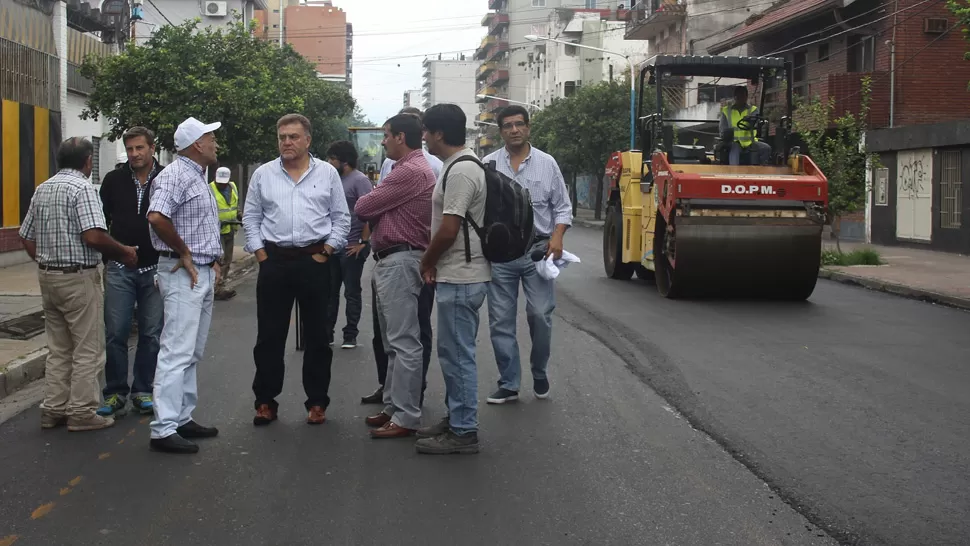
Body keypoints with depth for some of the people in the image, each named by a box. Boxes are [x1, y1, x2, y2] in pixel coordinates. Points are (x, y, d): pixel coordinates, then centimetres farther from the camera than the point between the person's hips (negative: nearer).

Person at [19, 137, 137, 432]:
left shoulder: (42, 189, 12)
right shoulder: (82, 188, -13)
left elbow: (26, 237, 14)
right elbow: (93, 236, -24)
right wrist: (124, 252, -10)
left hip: (47, 276, 8)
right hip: (78, 278, -8)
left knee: (58, 349, 15)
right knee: (87, 349, 0)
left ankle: (53, 409, 17)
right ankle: (81, 412, 2)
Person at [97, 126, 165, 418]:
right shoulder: (113, 180, 3)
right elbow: (101, 222, 11)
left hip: (155, 270, -1)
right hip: (119, 270, 1)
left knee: (151, 334, 5)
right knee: (116, 333, -1)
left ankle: (142, 391, 16)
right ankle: (115, 394, 7)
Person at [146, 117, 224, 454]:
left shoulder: (198, 176, 18)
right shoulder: (176, 174, -13)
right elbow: (157, 217, -28)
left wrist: (213, 261, 15)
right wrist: (184, 253, -18)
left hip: (203, 274, 10)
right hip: (183, 274, -10)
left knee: (192, 353, 14)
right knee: (177, 352, -11)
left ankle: (182, 418, 21)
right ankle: (164, 430, -10)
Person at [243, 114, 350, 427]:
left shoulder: (327, 173, 3)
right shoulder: (263, 174, 6)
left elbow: (341, 219, 4)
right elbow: (250, 218, 9)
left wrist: (325, 253, -5)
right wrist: (261, 256, 0)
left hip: (315, 262, -1)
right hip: (274, 262, 1)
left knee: (317, 335, 6)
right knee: (269, 335, 4)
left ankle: (317, 402, 15)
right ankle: (266, 402, 13)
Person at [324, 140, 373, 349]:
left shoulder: (359, 180, -12)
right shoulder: (336, 179, 12)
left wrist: (363, 242, -17)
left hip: (352, 247, -8)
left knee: (351, 292, 2)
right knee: (330, 291, 10)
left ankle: (350, 335, 10)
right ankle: (326, 332, 17)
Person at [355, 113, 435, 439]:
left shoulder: (411, 171, -17)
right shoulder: (407, 169, 19)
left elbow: (363, 208, -14)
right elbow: (381, 210, 18)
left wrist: (366, 202, 7)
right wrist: (374, 205, -1)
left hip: (400, 261, -11)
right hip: (390, 261, 11)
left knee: (403, 342, -8)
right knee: (394, 341, 16)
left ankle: (406, 418, -6)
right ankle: (393, 407, 24)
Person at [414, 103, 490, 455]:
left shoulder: (461, 171, -18)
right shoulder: (460, 166, 15)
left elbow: (448, 230, -21)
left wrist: (426, 263, -6)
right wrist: (434, 263, 14)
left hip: (460, 279, -11)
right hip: (458, 276, 11)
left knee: (457, 354, -5)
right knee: (454, 353, 17)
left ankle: (463, 433, 1)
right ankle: (456, 420, 26)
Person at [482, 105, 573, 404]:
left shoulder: (547, 163, 6)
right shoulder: (488, 165, 5)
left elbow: (562, 206, 8)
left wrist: (557, 236, -7)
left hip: (537, 250, -1)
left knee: (540, 315, -3)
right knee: (501, 321, 3)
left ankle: (540, 374, 20)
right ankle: (509, 384, 13)